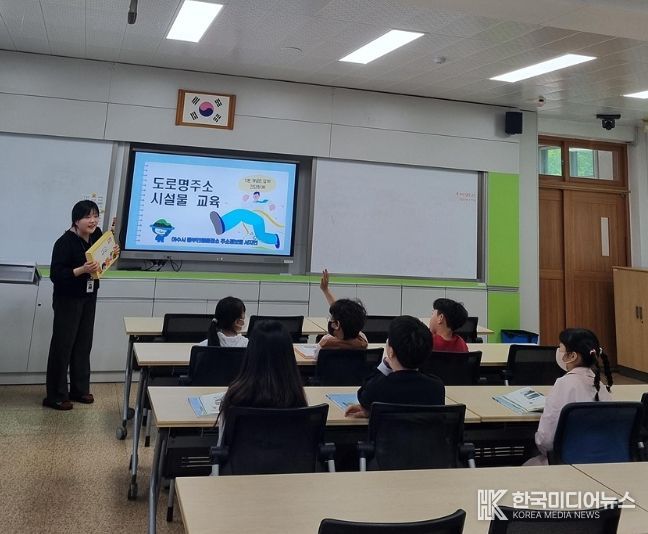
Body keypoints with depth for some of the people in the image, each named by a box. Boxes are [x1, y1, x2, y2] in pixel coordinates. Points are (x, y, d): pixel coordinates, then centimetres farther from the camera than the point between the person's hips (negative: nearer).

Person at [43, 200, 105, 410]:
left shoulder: (97, 235, -1)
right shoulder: (65, 242, -22)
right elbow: (56, 275, -25)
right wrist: (82, 270, -35)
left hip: (89, 298, 7)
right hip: (68, 300, -7)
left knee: (84, 343, 14)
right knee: (62, 345, 1)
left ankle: (79, 389, 28)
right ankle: (55, 396, 13)